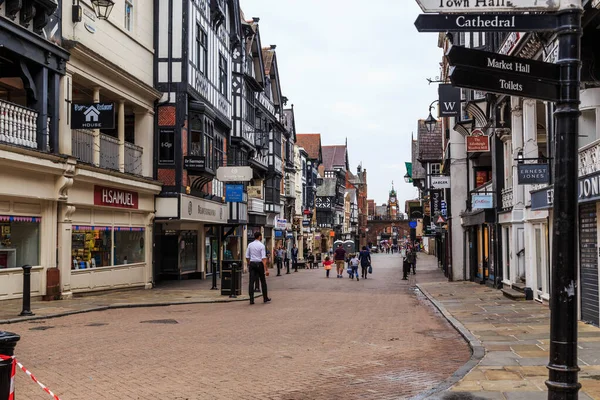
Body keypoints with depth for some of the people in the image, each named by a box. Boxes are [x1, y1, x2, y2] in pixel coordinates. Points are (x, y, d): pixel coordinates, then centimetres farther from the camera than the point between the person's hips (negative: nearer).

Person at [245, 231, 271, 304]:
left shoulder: (250, 245, 4)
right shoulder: (261, 245, -9)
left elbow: (247, 257, 5)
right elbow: (264, 258, -15)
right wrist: (266, 269, -17)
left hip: (252, 263, 3)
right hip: (259, 264, -3)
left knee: (251, 281, 1)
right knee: (263, 281, 11)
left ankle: (251, 299, -5)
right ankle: (265, 298, 20)